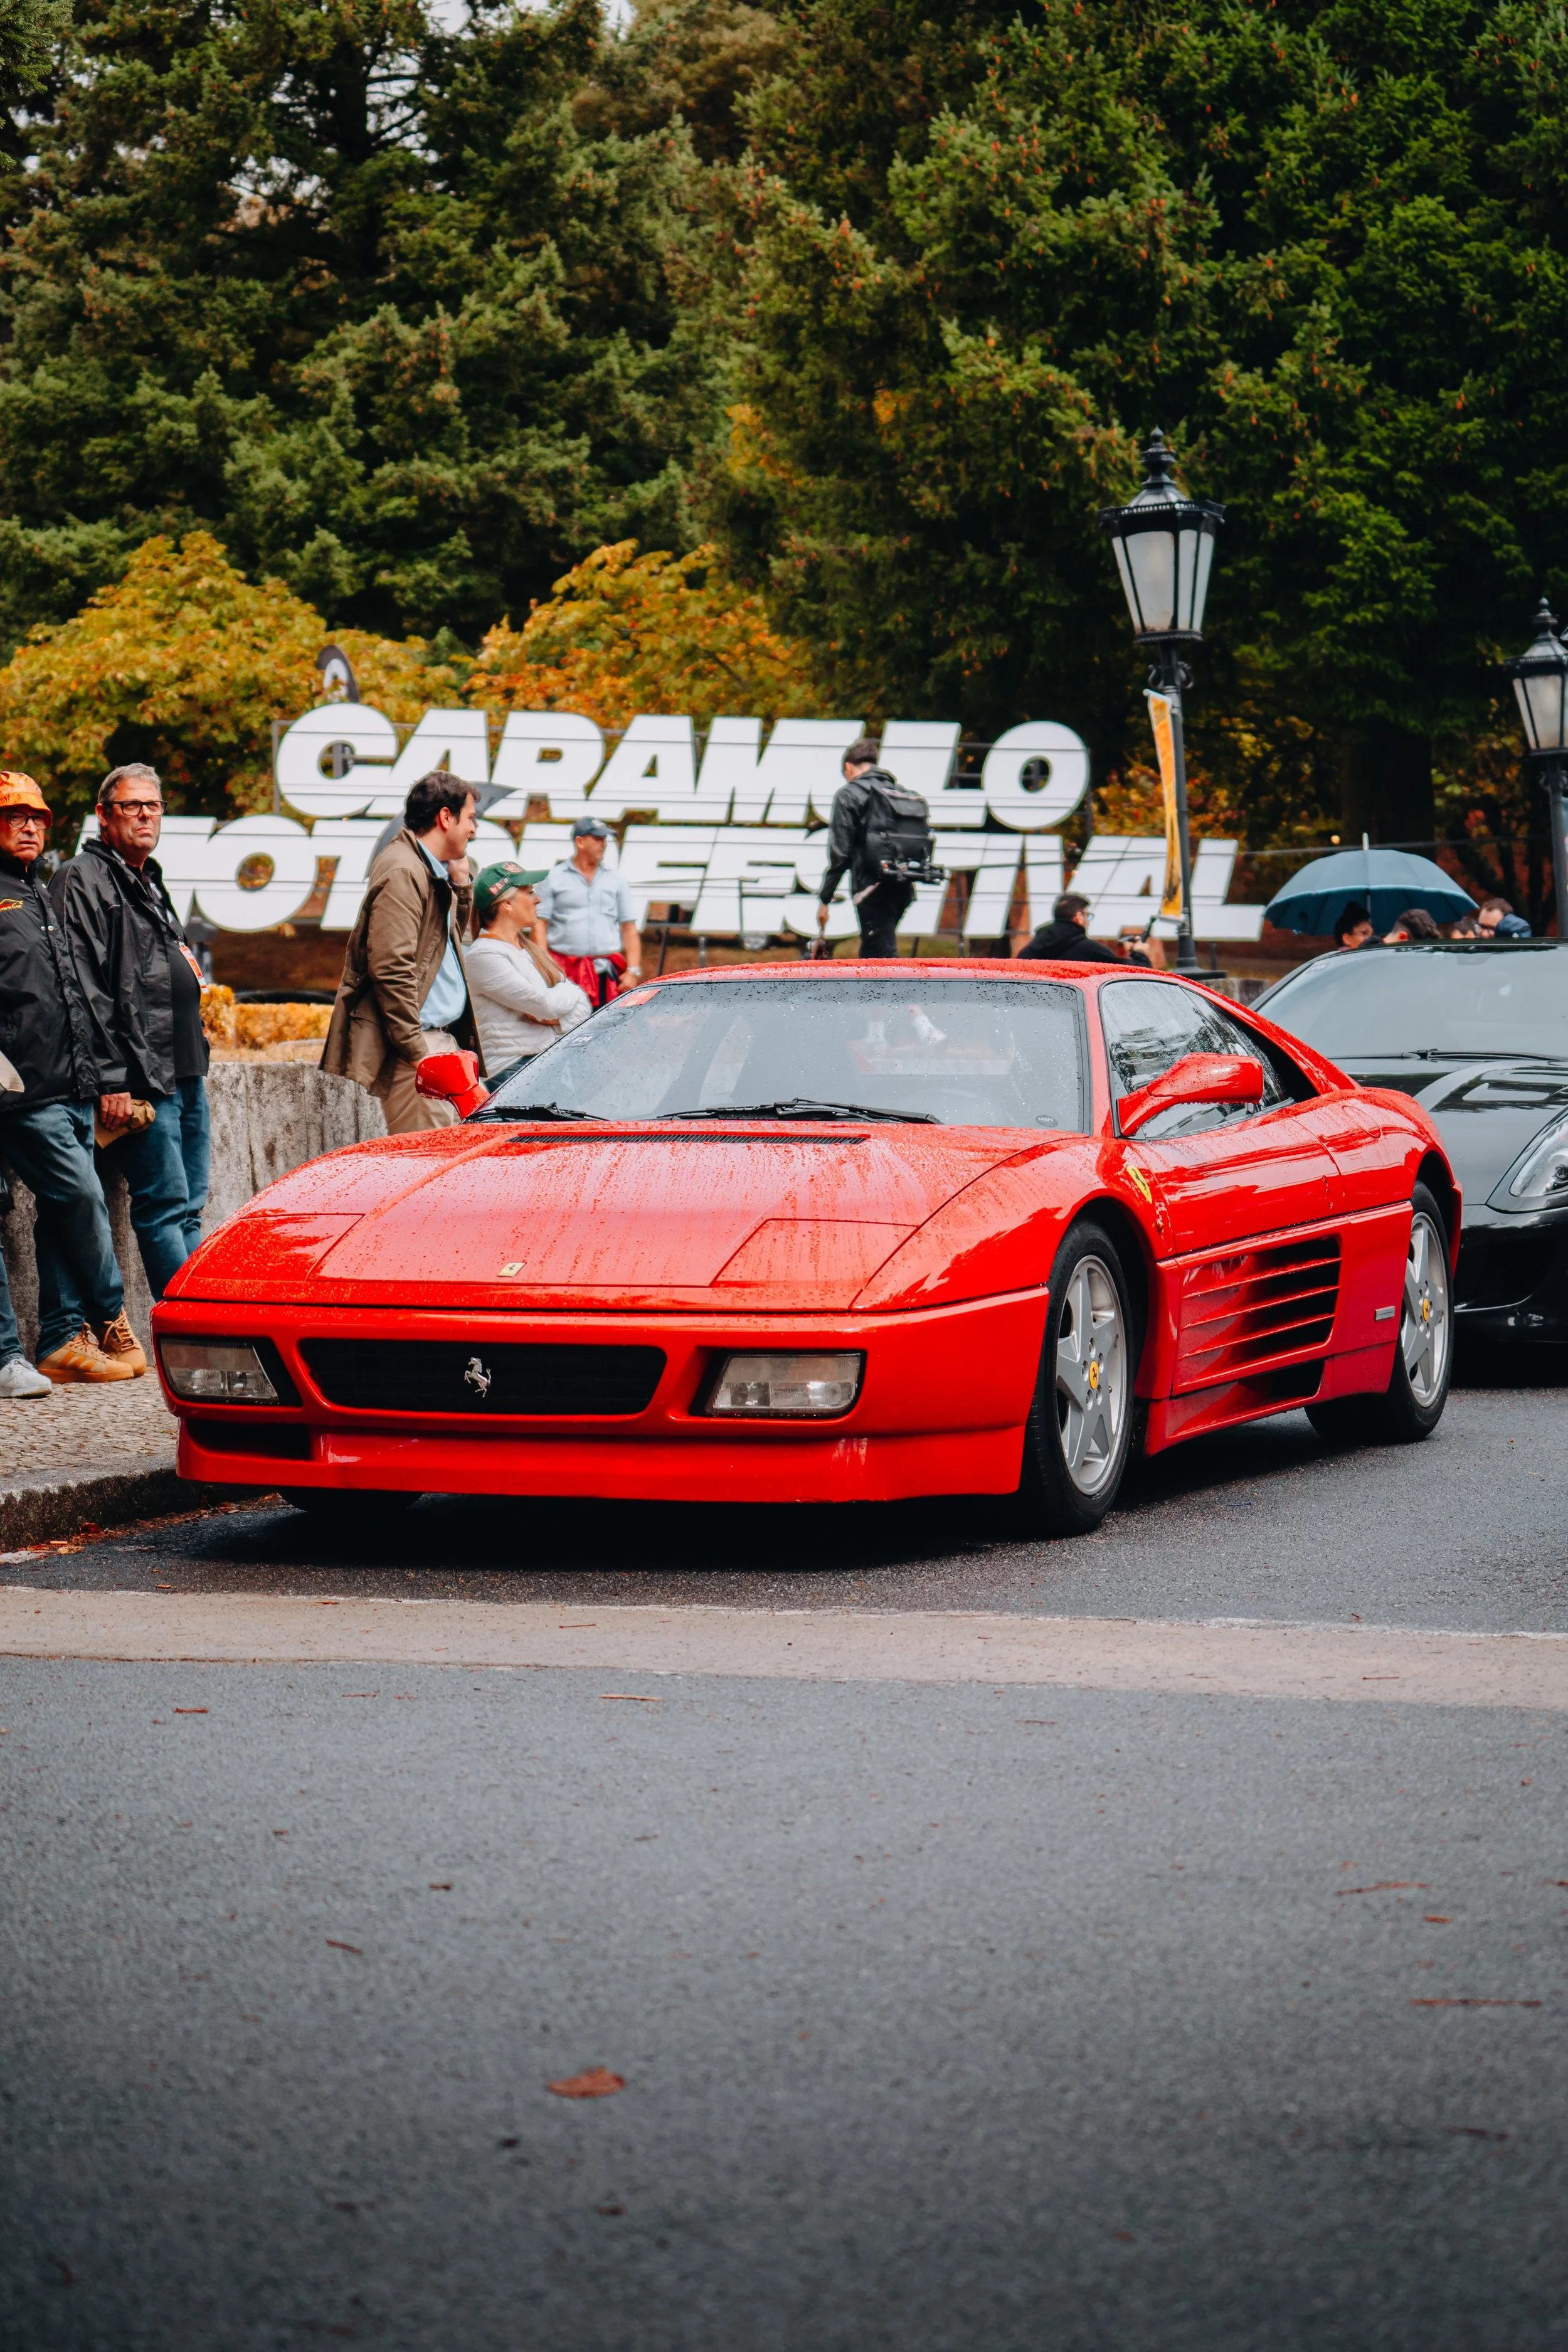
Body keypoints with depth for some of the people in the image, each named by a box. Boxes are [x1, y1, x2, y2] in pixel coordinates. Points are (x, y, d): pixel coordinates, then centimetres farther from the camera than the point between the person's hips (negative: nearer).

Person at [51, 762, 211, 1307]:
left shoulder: (149, 884, 23)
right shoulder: (83, 881, -7)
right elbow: (83, 990, -15)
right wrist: (111, 1081, -21)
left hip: (185, 1075, 9)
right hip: (140, 1079, -9)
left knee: (189, 1209, 8)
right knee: (164, 1205, -10)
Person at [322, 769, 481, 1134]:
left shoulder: (433, 871, 17)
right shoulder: (402, 874, -15)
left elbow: (453, 937, 33)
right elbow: (391, 970, -21)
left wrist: (461, 882, 16)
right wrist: (415, 1051, -21)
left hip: (441, 1039, 10)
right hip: (416, 1045, -10)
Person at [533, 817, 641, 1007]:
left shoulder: (615, 881, 16)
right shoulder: (553, 879, 7)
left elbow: (629, 929, 14)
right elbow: (539, 926, 2)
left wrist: (633, 971, 2)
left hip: (608, 974, 3)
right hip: (565, 973, -3)